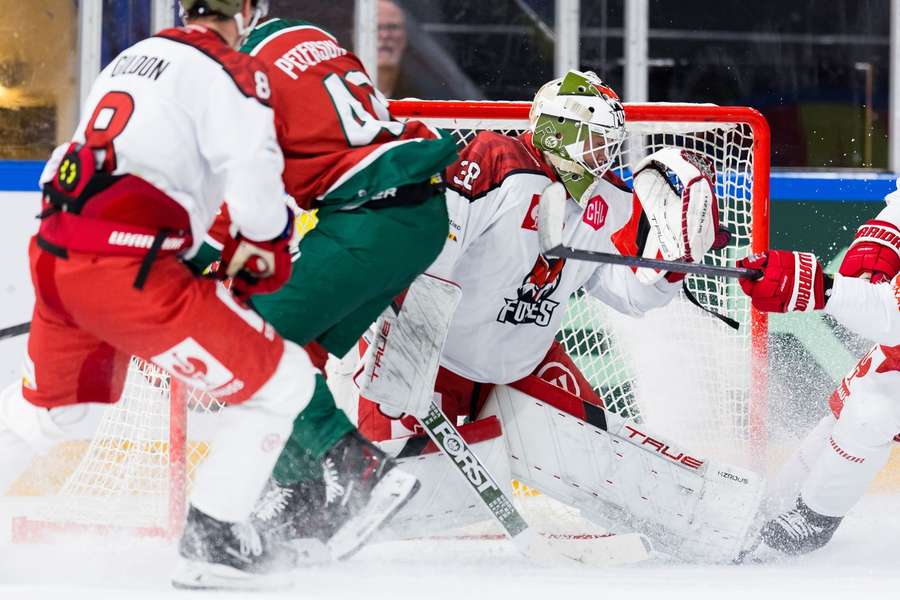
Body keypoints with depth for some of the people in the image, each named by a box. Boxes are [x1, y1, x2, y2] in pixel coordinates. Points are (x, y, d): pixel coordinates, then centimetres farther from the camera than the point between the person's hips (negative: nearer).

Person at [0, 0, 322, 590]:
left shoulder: (132, 58, 20)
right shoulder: (230, 71, -6)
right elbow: (253, 174, -17)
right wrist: (266, 249, 3)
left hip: (53, 253, 8)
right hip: (126, 270, -8)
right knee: (281, 380, 2)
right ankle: (211, 541, 1)